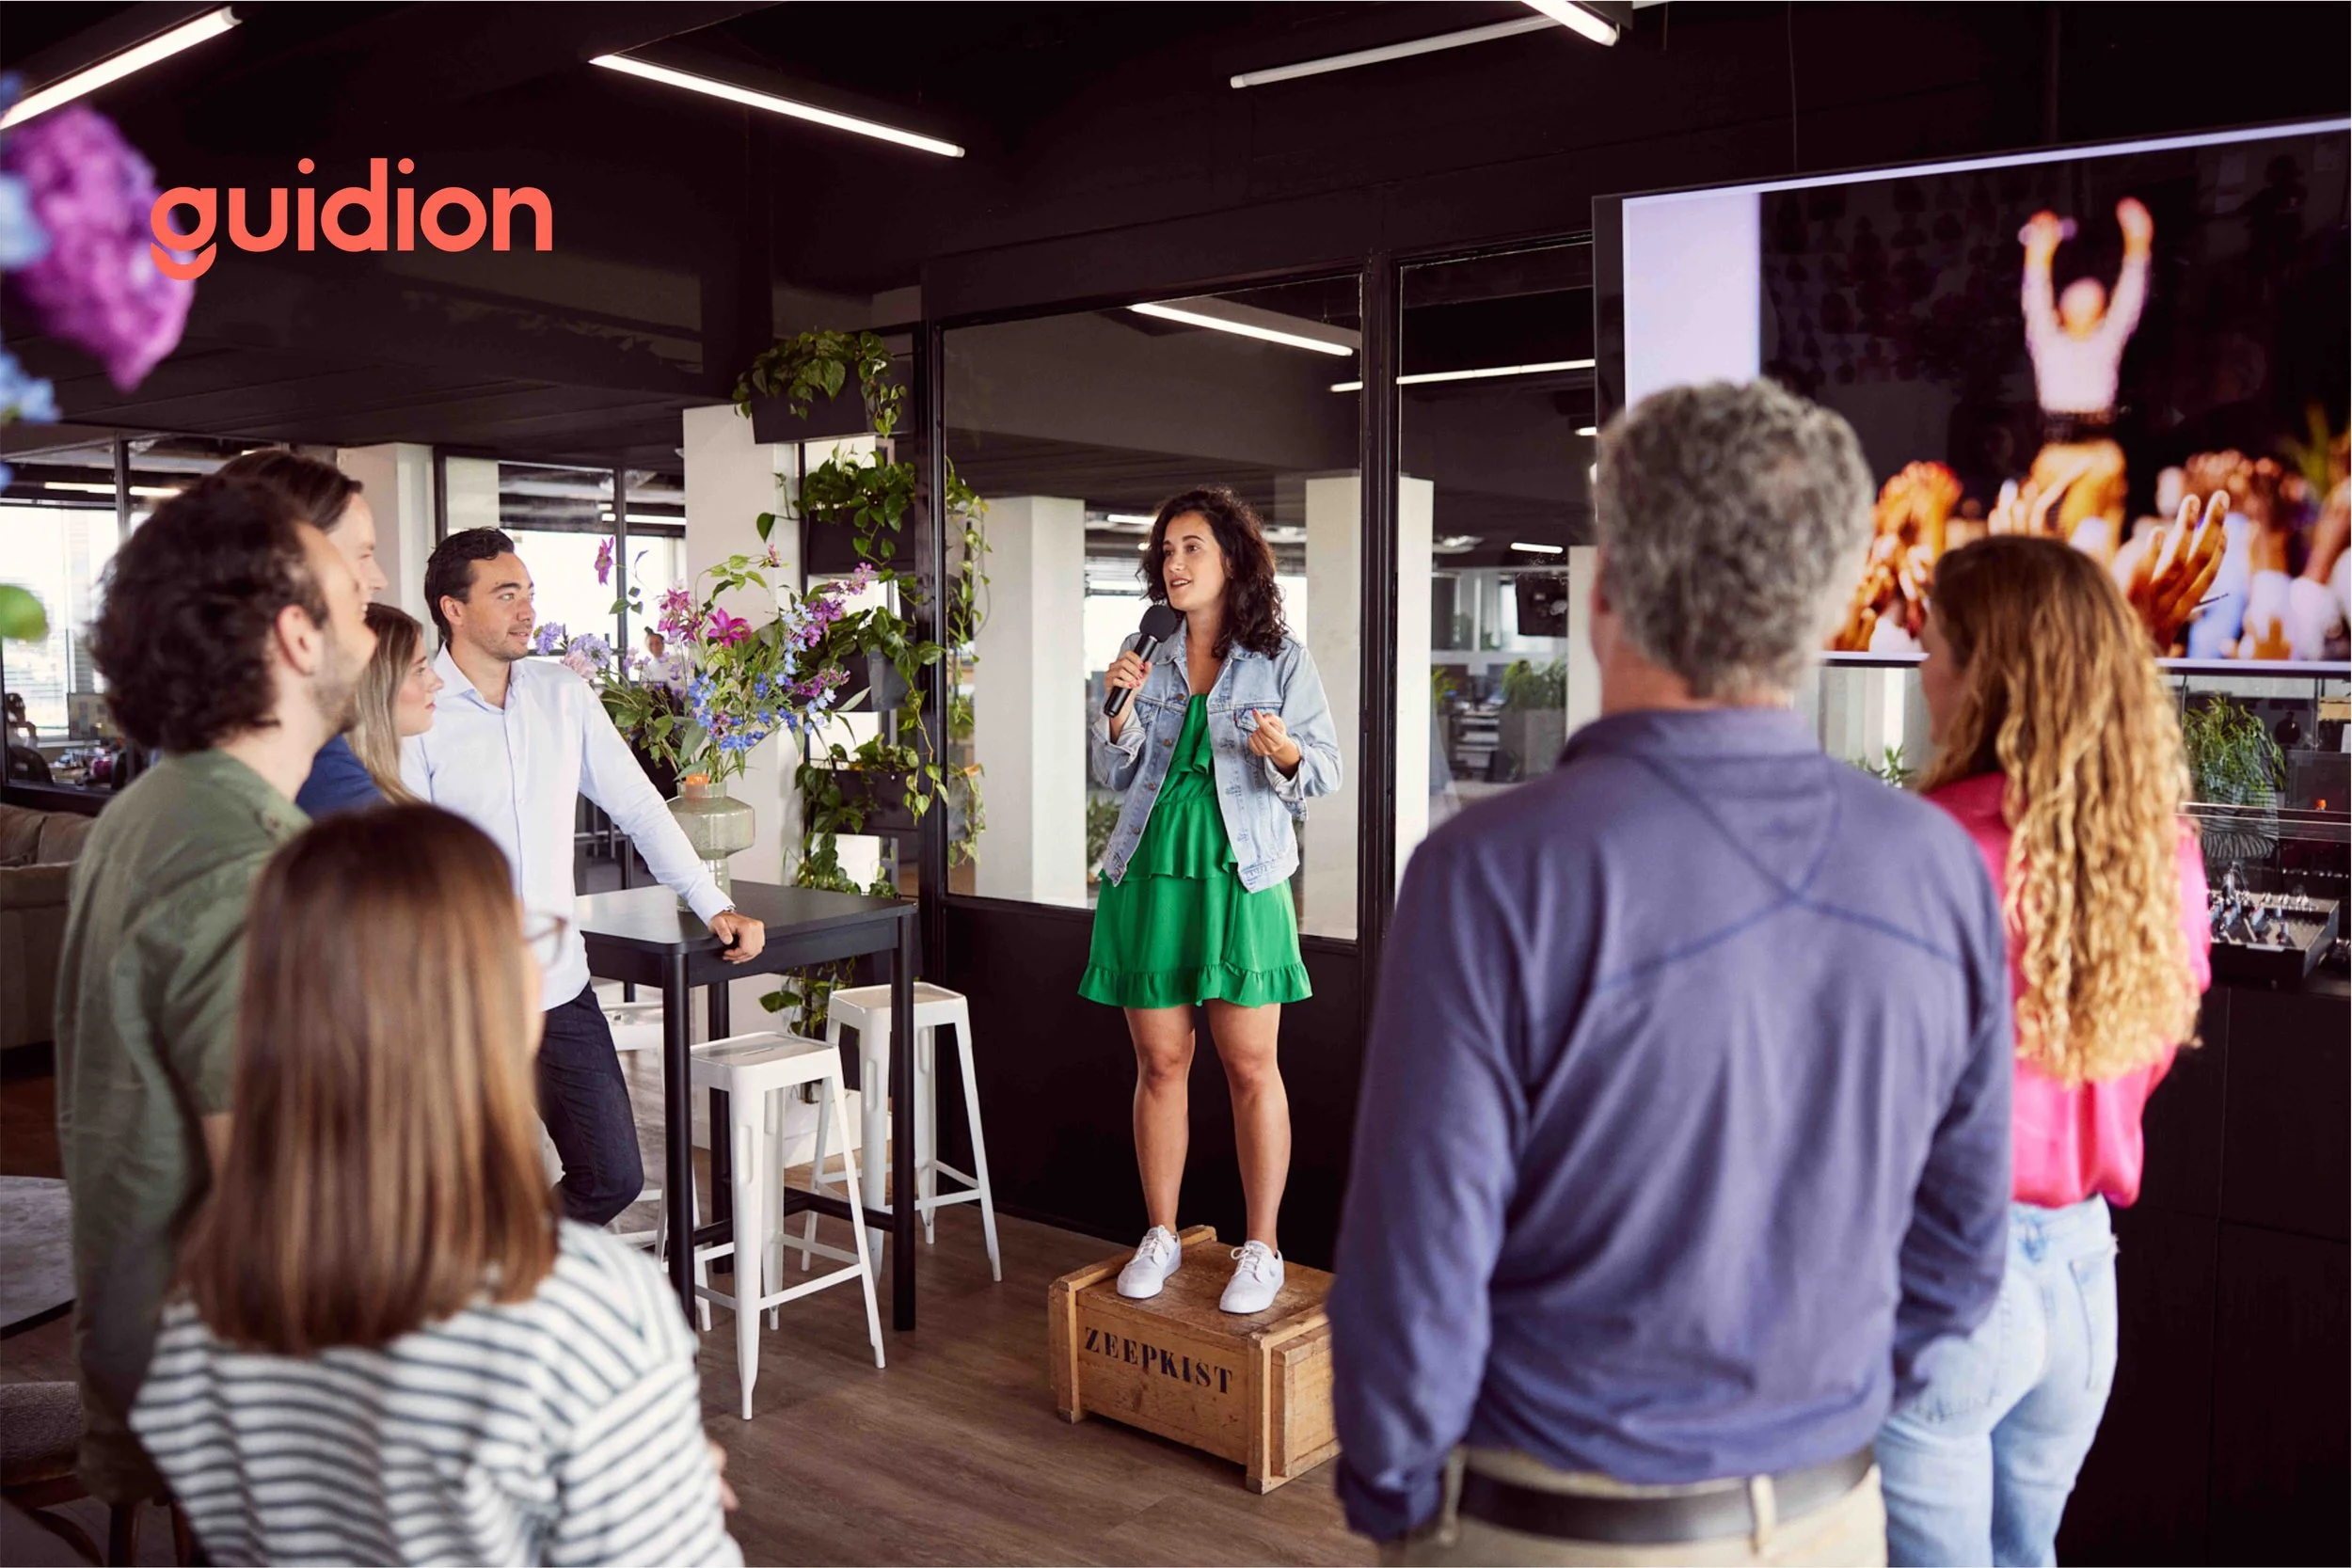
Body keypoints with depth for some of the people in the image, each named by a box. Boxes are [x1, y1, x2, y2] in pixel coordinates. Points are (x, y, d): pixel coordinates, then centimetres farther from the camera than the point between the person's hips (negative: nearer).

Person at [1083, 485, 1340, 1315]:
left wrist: (1286, 754, -20)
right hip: (1149, 873, 3)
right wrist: (1120, 713, -5)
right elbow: (1115, 777, 13)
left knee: (1251, 1067, -1)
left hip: (1240, 877, -3)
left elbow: (1327, 769, 1)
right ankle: (1161, 1236, 21)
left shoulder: (1281, 660, 1)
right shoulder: (1152, 661, 10)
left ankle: (1261, 1249, 11)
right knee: (1159, 1063, 7)